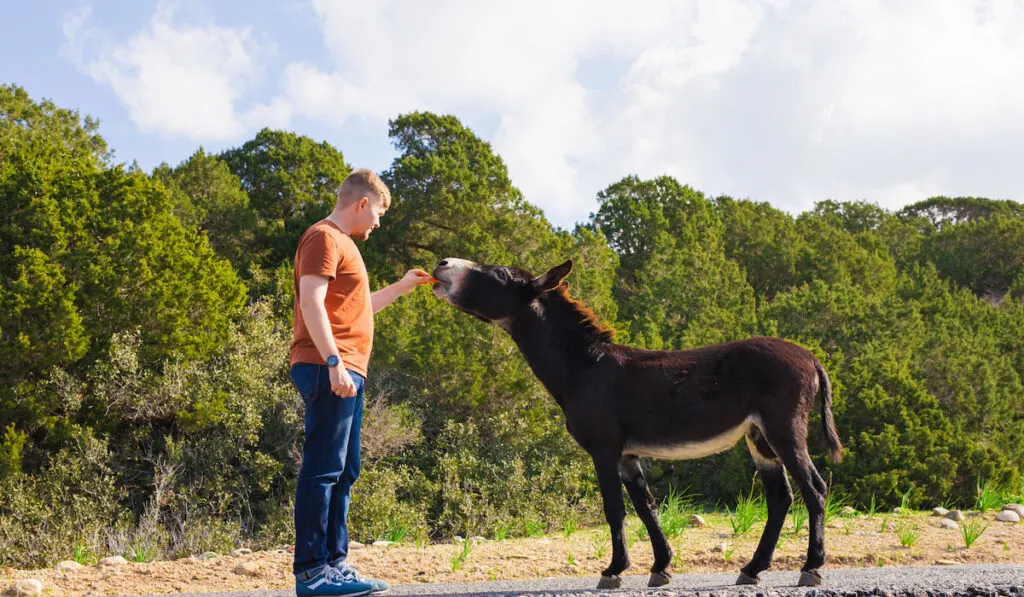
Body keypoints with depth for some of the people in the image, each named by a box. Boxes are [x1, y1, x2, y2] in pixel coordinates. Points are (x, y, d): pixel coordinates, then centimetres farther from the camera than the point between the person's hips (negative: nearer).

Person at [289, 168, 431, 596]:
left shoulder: (342, 242, 25)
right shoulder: (324, 237, -5)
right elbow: (312, 303, -17)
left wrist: (400, 288, 31)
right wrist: (334, 362, -25)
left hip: (345, 373, 10)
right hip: (330, 371, -10)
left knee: (343, 472, 10)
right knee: (322, 469, -11)